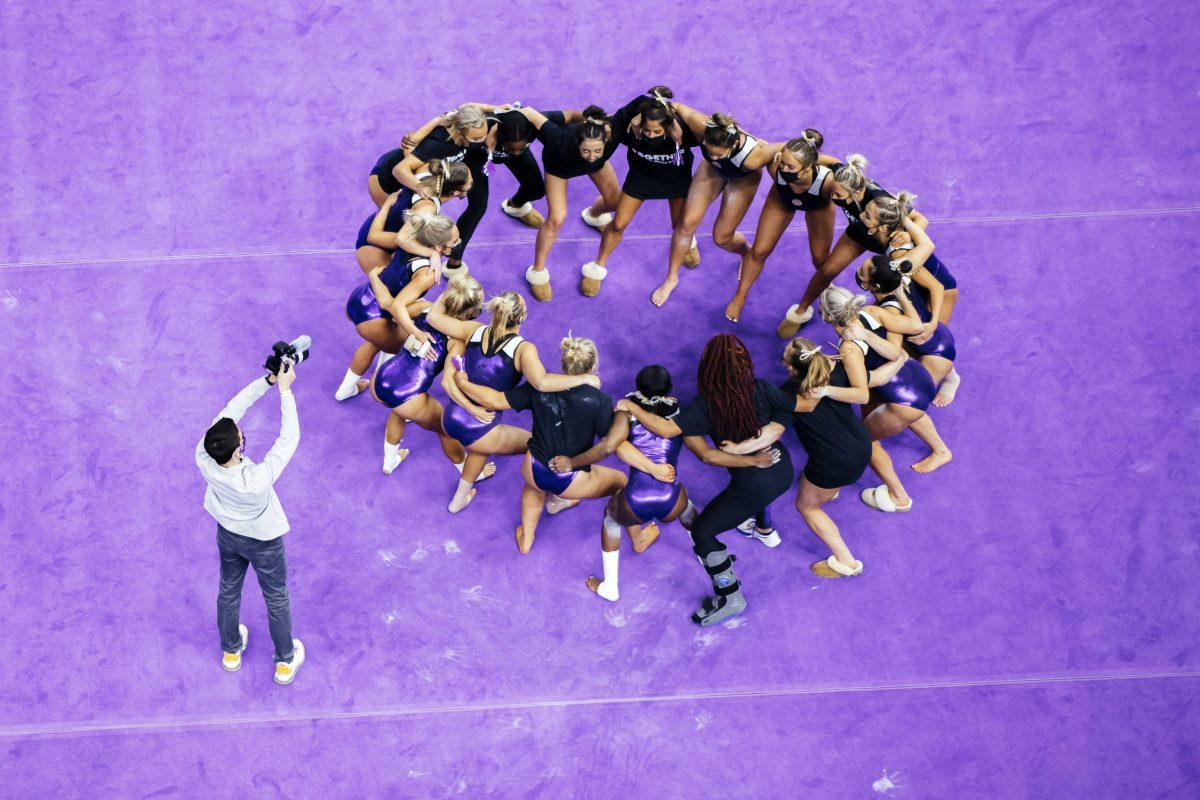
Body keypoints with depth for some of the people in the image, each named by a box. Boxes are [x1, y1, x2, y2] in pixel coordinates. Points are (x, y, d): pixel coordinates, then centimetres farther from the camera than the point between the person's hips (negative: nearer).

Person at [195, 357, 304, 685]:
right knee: (276, 598, 21)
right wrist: (285, 389, -32)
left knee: (228, 591, 28)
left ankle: (231, 650, 53)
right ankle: (285, 661, 42)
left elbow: (231, 411, -28)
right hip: (264, 541, -4)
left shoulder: (204, 459, -35)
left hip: (228, 535, 4)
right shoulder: (257, 480, -47)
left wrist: (268, 380, -28)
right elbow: (289, 438, -38)